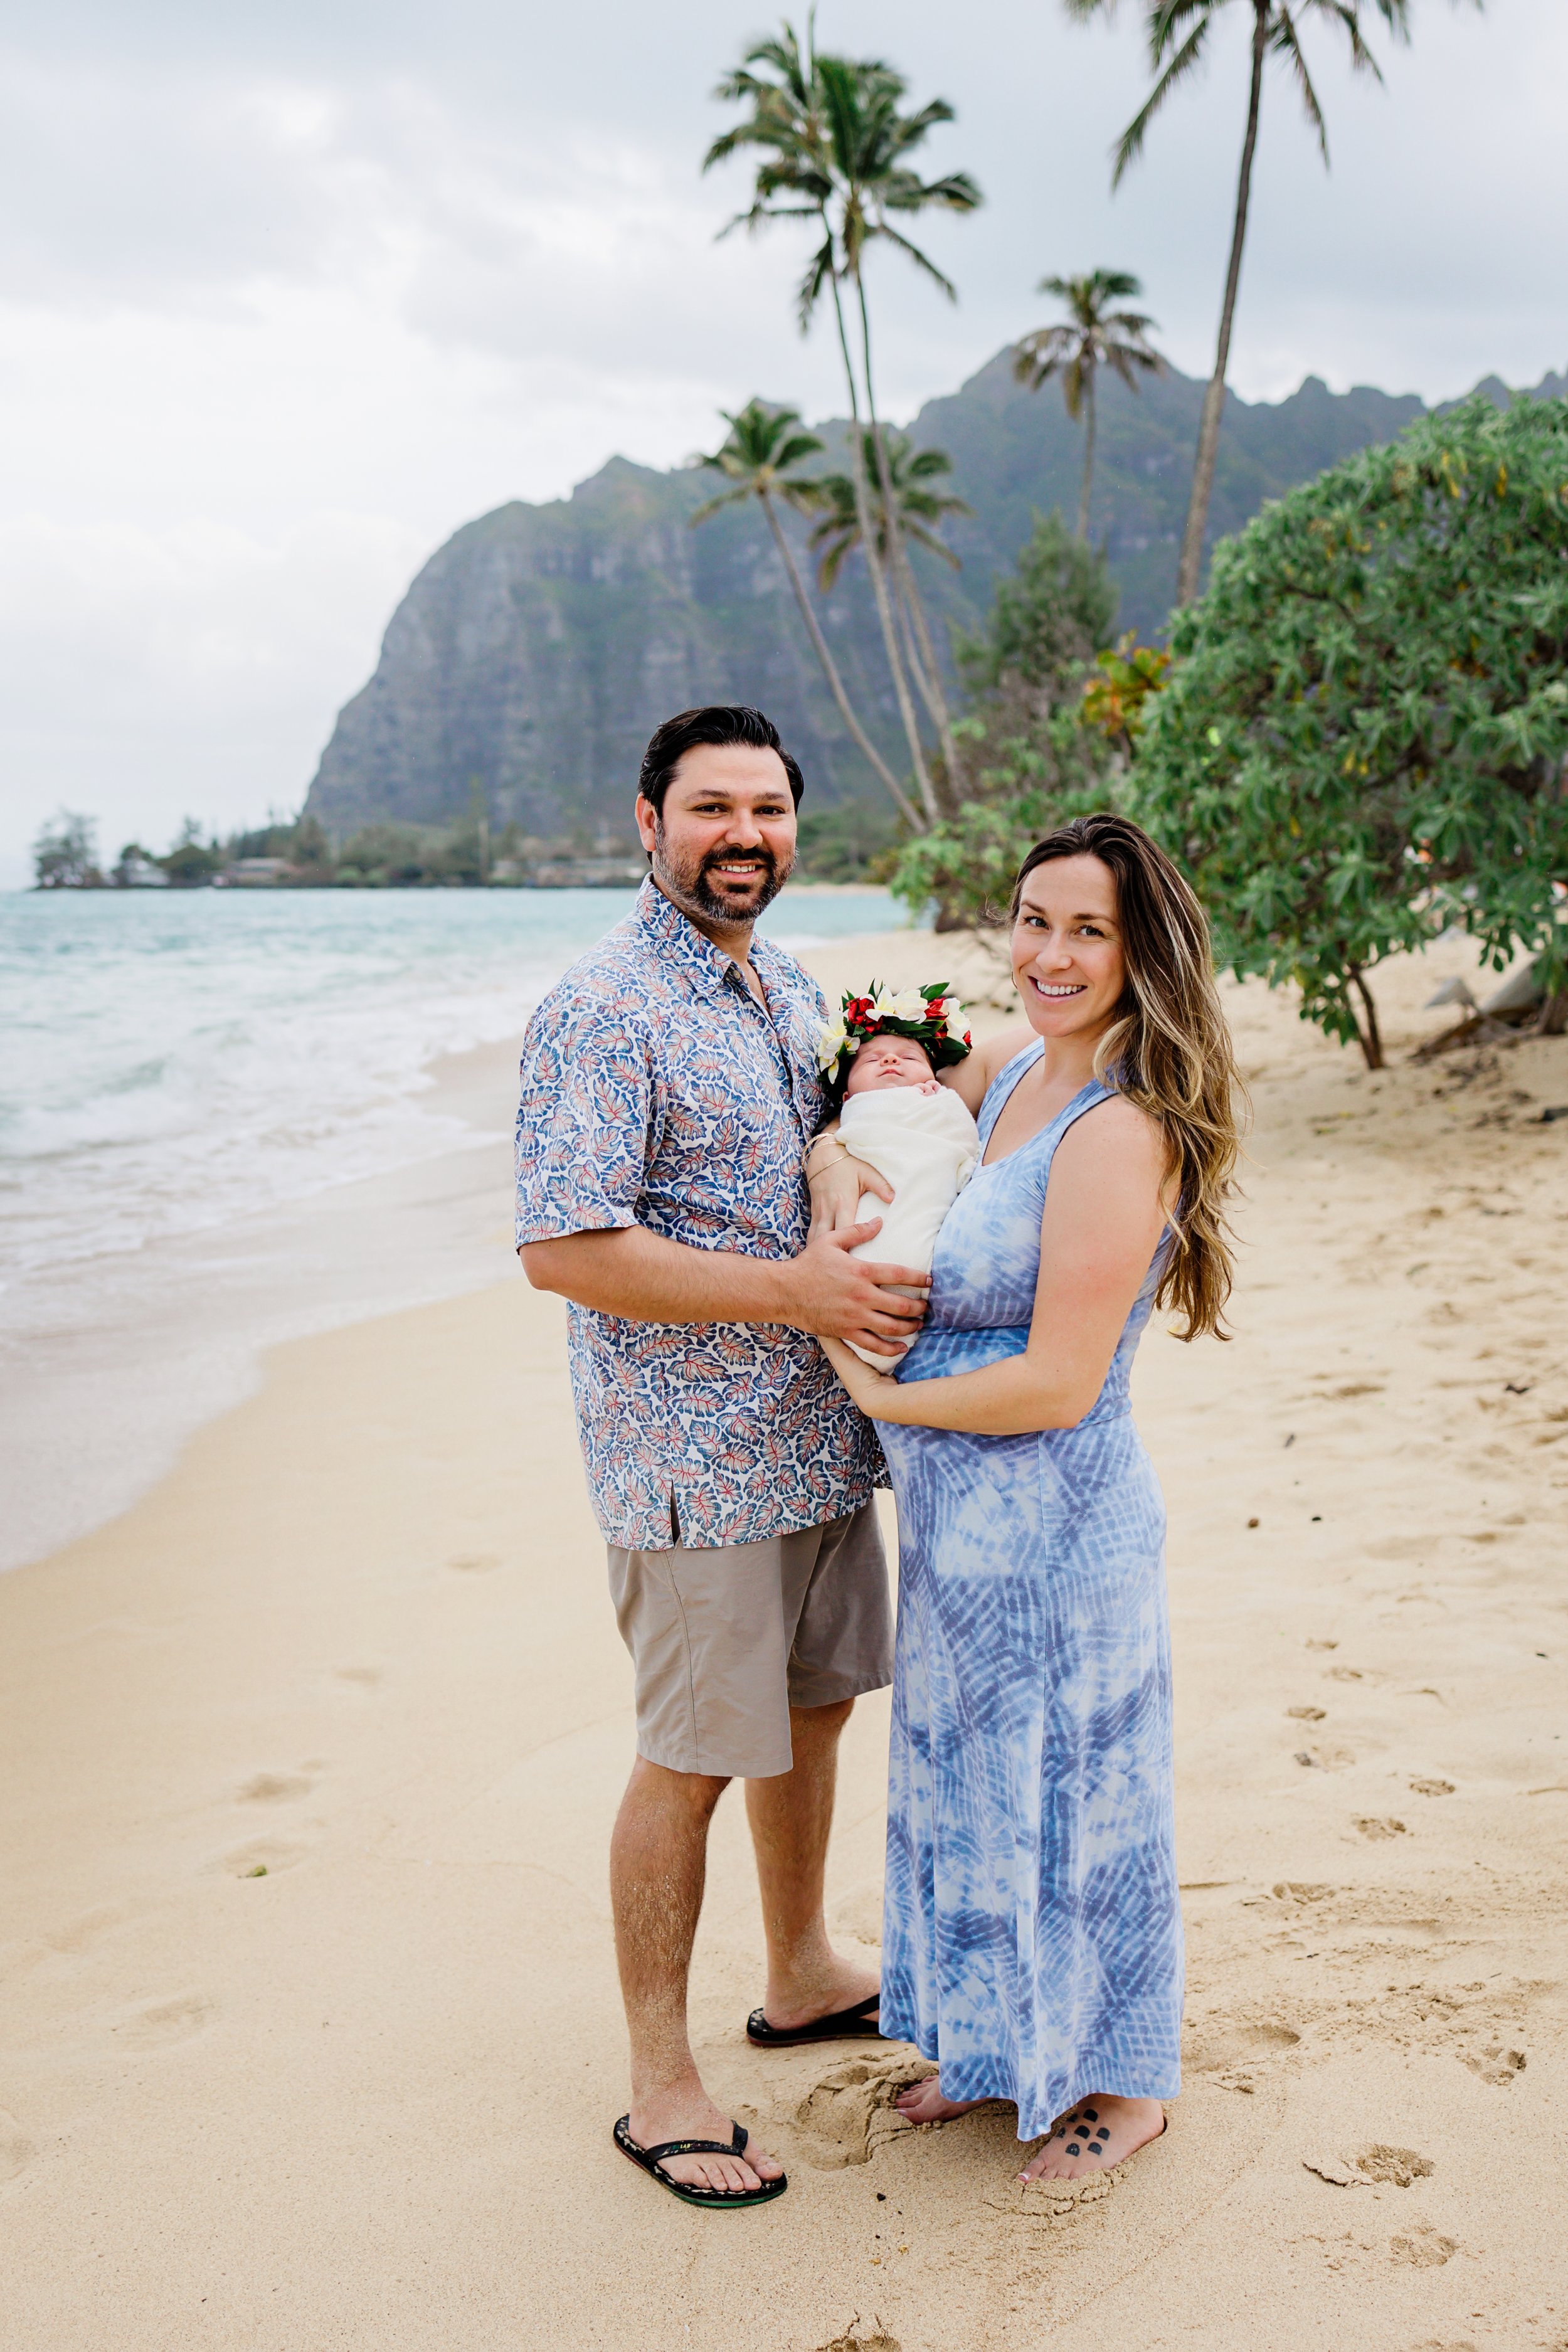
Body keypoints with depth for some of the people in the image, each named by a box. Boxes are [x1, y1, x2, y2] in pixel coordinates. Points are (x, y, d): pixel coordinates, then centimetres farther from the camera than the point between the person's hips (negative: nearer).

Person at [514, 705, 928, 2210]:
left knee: (813, 1704, 20)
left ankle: (801, 1976, 41)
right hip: (696, 1461, -8)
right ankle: (658, 2083, 17)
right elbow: (563, 1249, -23)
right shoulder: (601, 1014, -17)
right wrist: (793, 1290, -24)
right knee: (692, 1758, 1)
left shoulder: (788, 990, 11)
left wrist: (842, 1170, -1)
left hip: (824, 1435, 9)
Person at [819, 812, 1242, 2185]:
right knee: (974, 1778, 21)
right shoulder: (1008, 1071, 2)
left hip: (1055, 1526, -8)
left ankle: (1122, 2079, 33)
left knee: (1068, 1789, 10)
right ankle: (1006, 2044, 42)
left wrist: (883, 1399, -12)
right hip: (961, 1521, 8)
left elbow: (1058, 1385, -25)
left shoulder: (1119, 1134, -23)